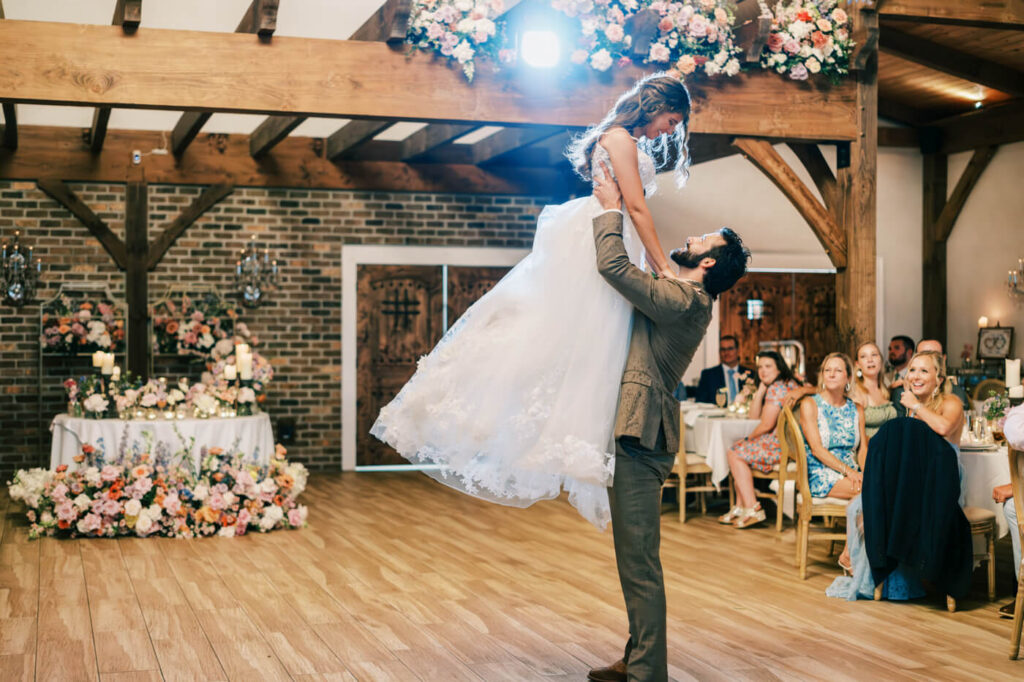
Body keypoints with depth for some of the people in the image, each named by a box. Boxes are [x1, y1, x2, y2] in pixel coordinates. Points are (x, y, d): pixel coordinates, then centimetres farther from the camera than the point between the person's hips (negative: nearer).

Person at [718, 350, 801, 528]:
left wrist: (749, 438, 2)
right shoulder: (788, 384, 20)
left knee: (735, 453, -2)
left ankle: (752, 508, -6)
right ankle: (740, 507, 13)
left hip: (782, 446, -11)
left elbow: (766, 425, -17)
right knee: (740, 448, 20)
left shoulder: (777, 388, -14)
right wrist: (760, 390, 7)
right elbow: (754, 416, 19)